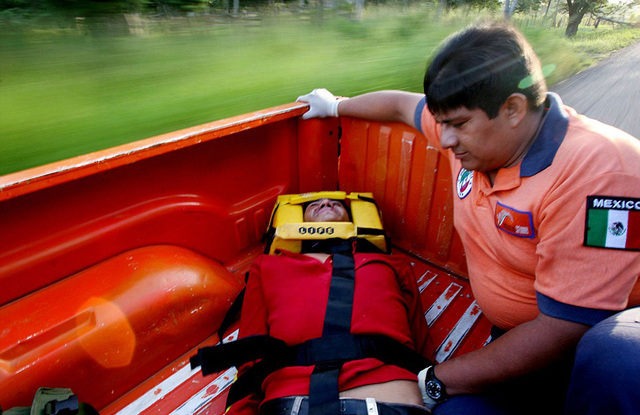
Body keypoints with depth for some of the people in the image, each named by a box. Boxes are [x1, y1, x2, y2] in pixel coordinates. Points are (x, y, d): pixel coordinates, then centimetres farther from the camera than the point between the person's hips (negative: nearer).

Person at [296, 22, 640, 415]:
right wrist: (335, 105, 29)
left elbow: (563, 329, -26)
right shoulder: (475, 128, -6)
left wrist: (437, 381, -19)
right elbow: (404, 104, 13)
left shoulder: (601, 170, -27)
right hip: (518, 339, 5)